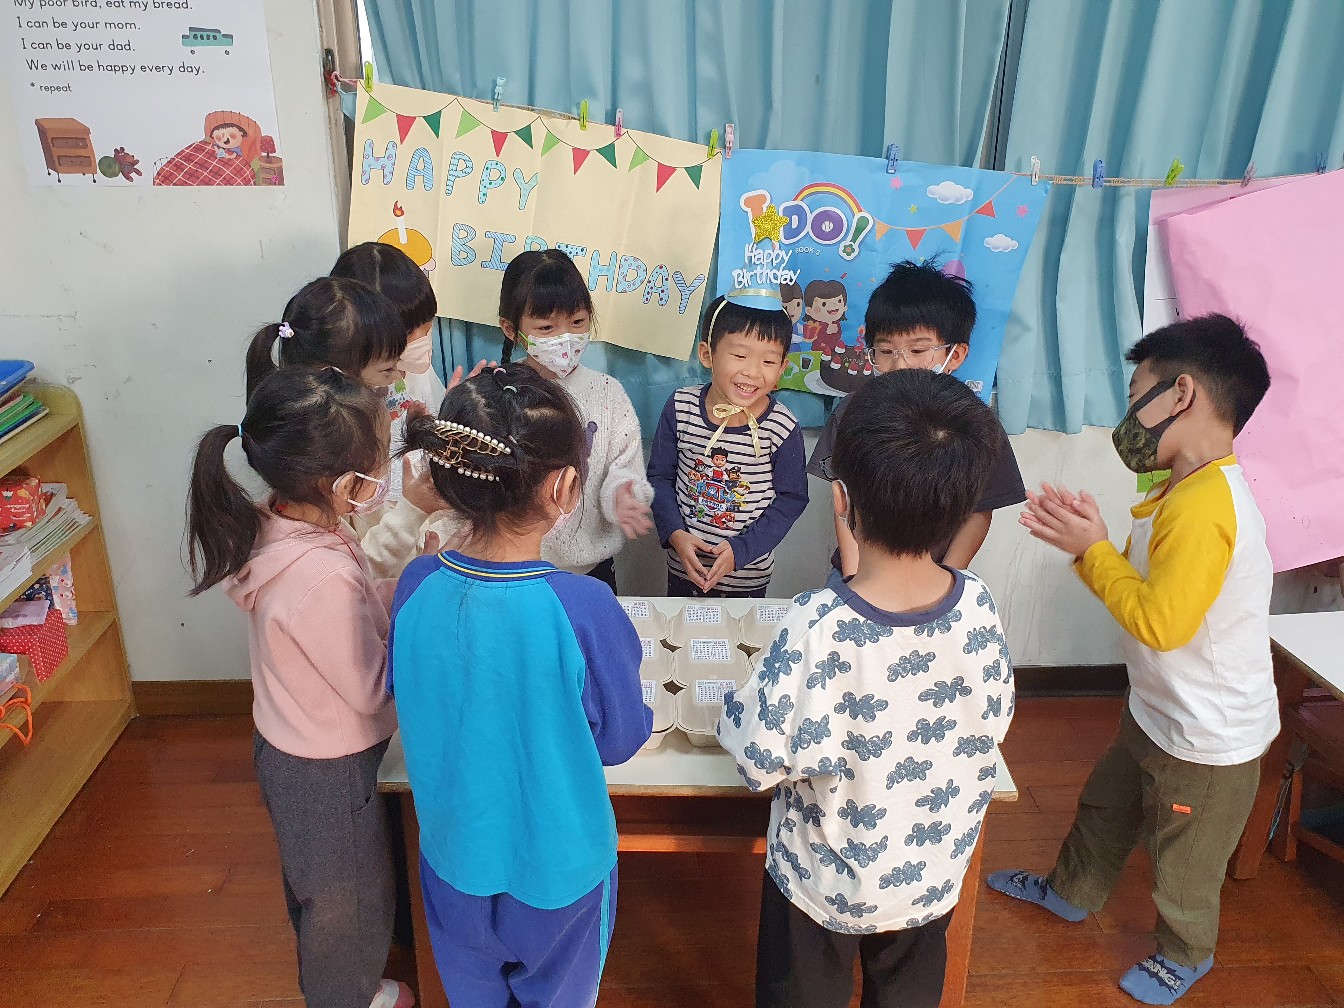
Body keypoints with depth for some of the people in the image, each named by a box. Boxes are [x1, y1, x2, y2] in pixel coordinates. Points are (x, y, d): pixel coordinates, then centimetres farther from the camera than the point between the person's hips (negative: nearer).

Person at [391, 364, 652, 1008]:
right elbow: (621, 738, -16)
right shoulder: (584, 610, -32)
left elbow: (403, 693, -1)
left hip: (454, 855, 3)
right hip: (558, 864, -3)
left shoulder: (417, 587, -21)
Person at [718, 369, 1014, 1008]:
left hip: (824, 881, -3)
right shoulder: (978, 607, -22)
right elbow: (994, 721, -5)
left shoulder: (818, 628, -35)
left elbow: (761, 760, -25)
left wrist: (734, 709, -6)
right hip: (933, 877, 4)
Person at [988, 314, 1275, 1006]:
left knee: (1183, 862, 17)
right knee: (1105, 807, 27)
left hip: (1207, 742, -9)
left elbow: (1159, 622, -32)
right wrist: (1085, 537, -9)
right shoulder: (1189, 488, 1)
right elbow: (1141, 586, 5)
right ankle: (1072, 893, 50)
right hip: (1155, 715, 9)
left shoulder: (1205, 505, -32)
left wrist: (1092, 548, -23)